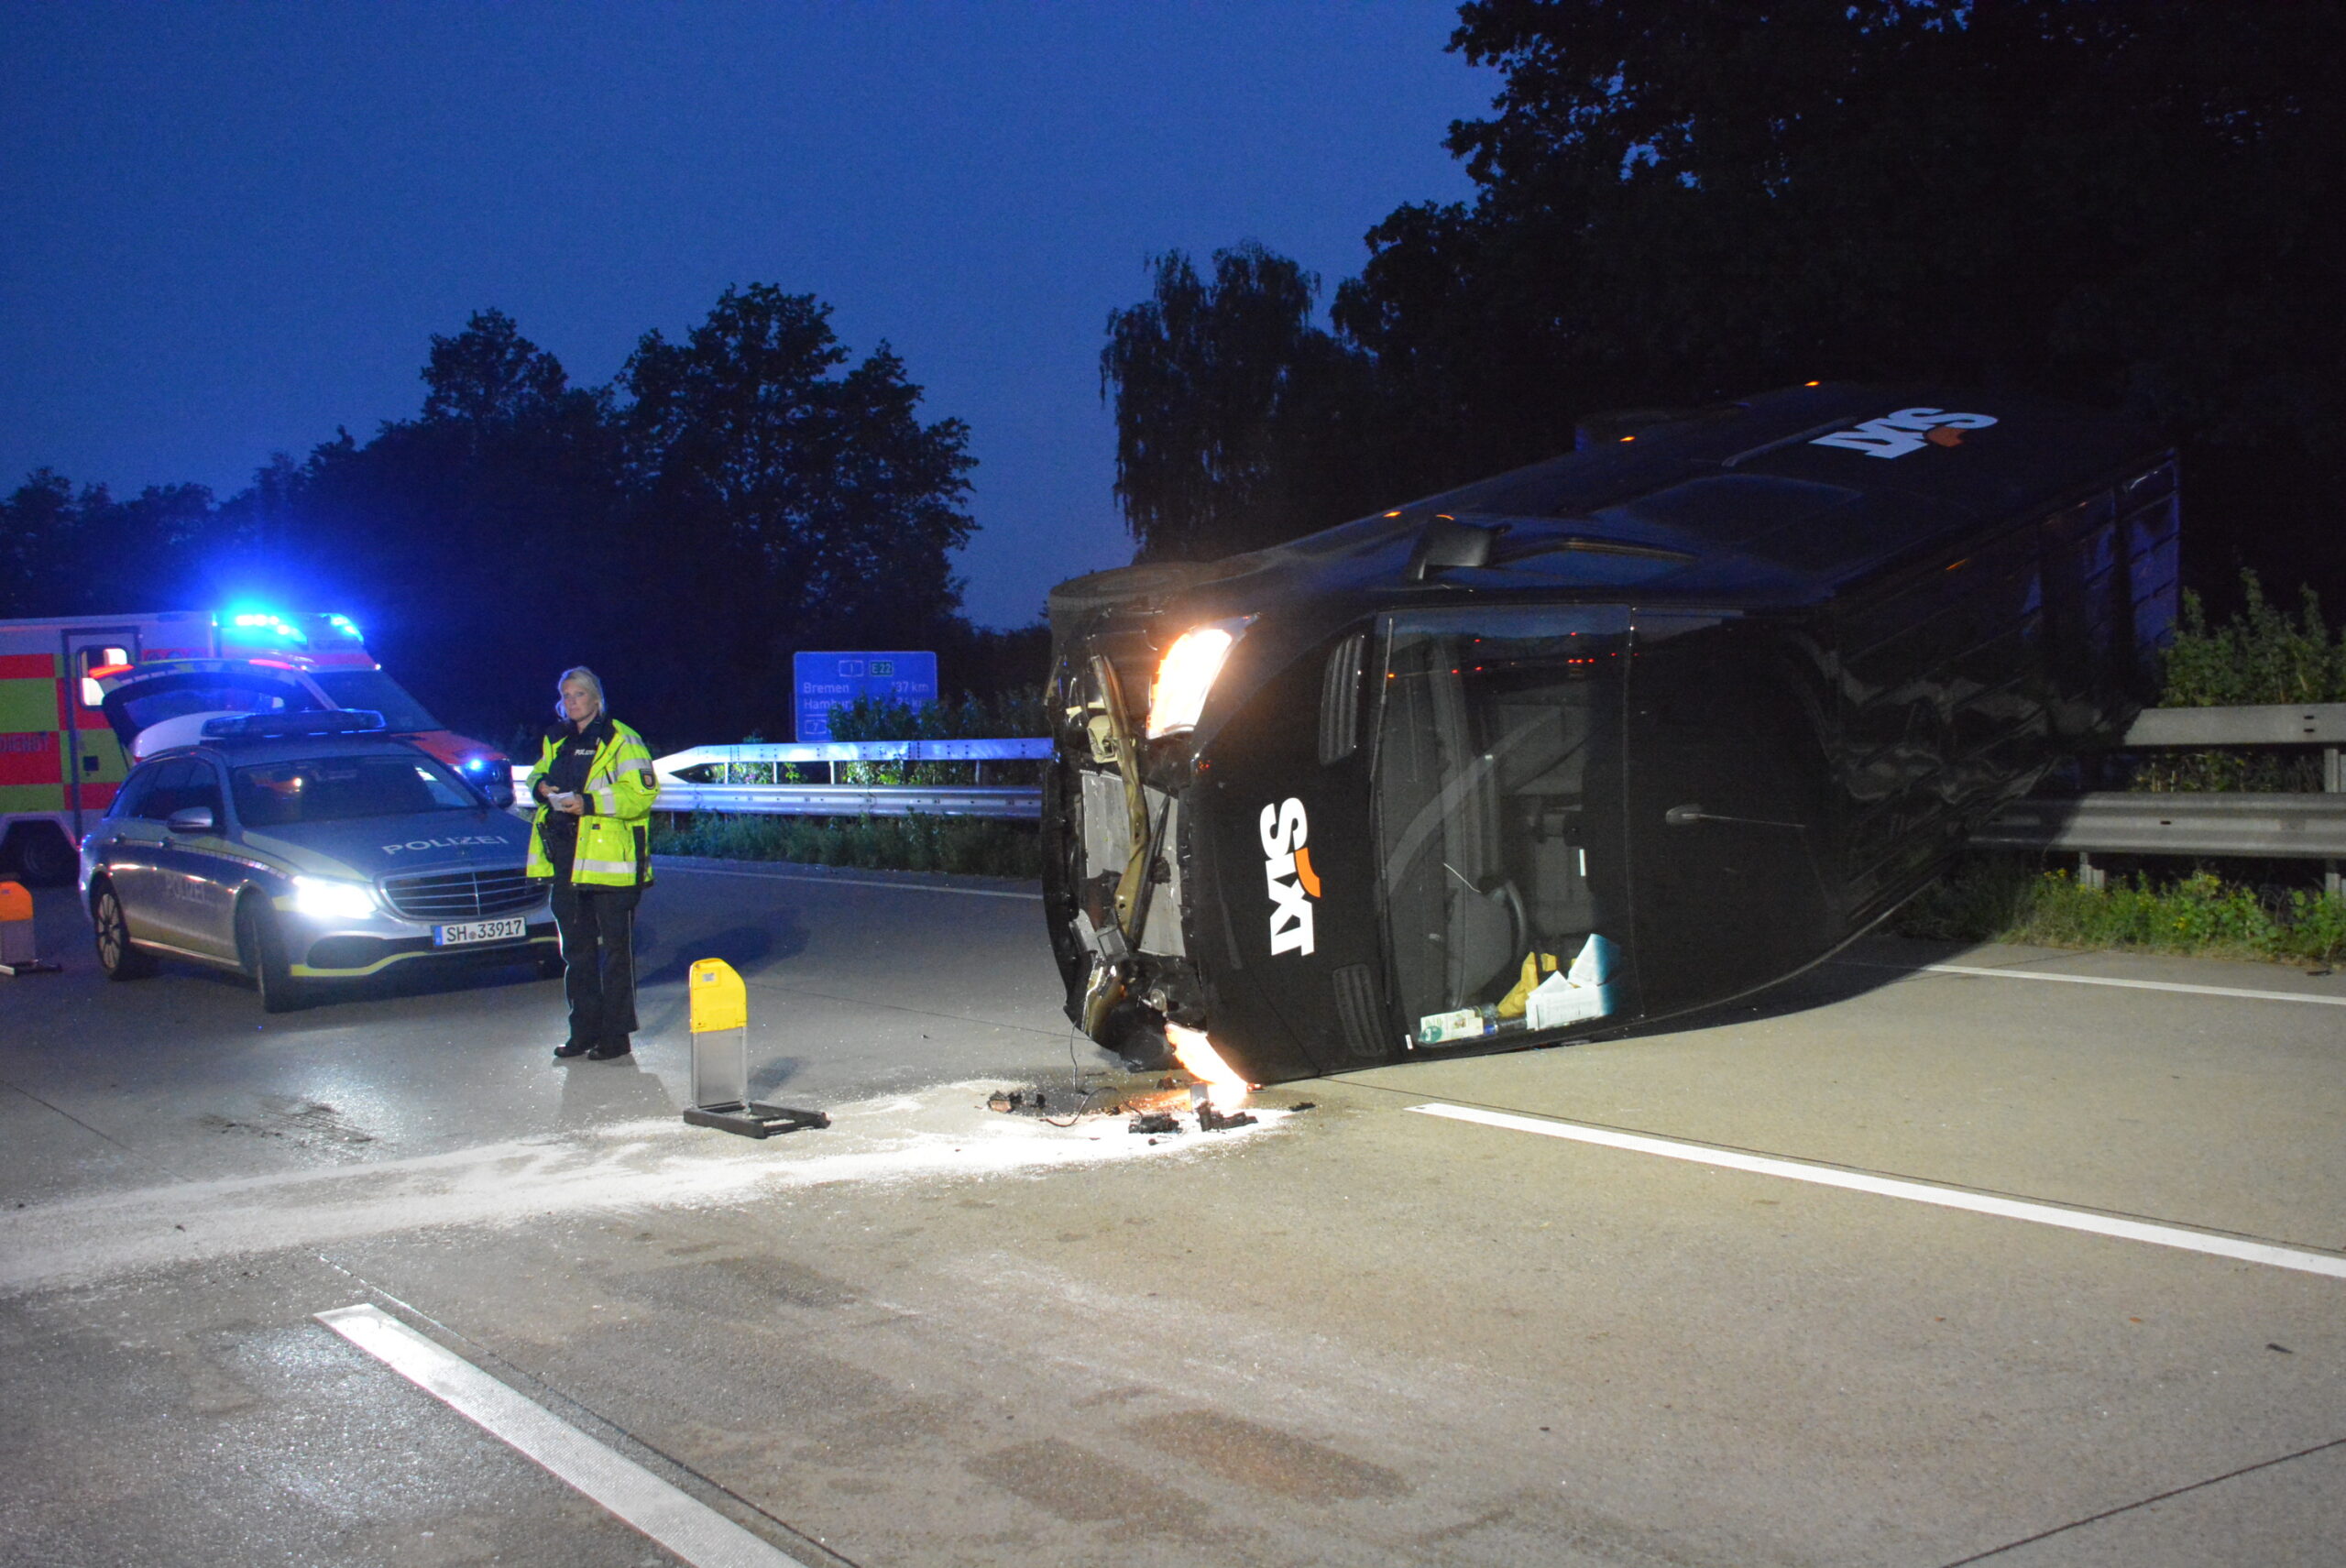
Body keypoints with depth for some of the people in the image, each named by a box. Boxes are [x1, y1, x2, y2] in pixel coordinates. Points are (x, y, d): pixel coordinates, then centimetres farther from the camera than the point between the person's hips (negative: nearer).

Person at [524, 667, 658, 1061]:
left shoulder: (620, 740, -6)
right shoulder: (556, 740, 16)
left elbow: (641, 793, -15)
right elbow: (539, 774, 29)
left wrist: (589, 803, -22)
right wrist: (540, 786, 4)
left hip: (609, 862, -7)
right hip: (566, 861, 7)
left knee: (615, 948, 0)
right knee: (576, 948, 13)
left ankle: (616, 1035, 6)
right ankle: (584, 1031, 23)